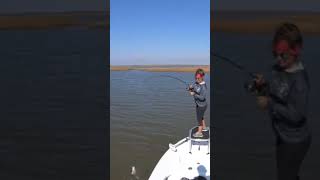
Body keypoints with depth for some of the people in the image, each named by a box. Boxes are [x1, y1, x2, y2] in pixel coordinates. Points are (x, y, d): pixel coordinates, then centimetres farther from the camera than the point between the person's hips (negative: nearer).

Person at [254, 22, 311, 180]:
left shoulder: (299, 79, -28)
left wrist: (269, 104, -24)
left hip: (295, 141, -8)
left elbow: (296, 115, -29)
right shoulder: (278, 68, -5)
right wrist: (264, 84, -8)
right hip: (283, 136, 8)